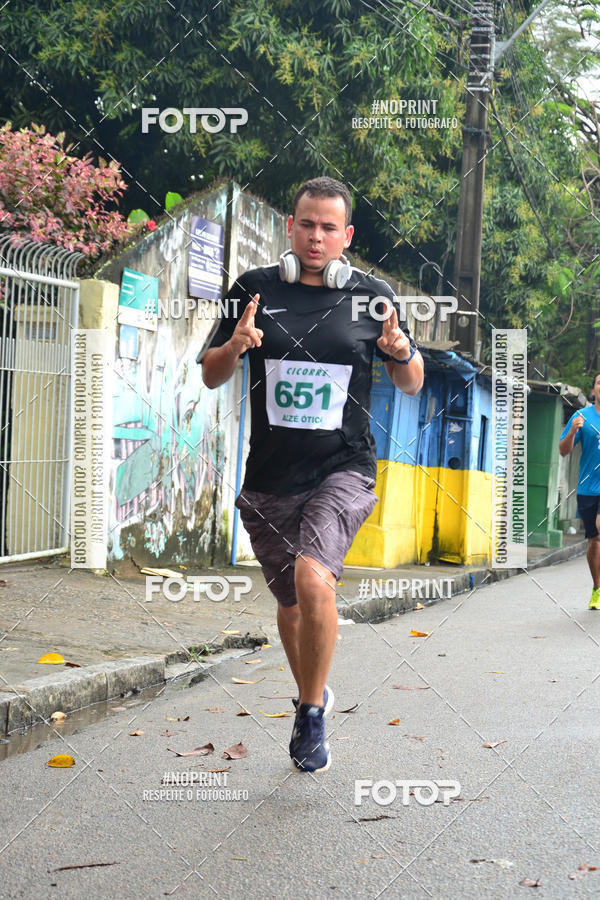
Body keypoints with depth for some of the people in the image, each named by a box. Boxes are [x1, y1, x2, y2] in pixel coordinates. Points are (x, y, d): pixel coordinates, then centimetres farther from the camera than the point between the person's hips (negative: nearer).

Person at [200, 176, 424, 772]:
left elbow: (411, 386, 10)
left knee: (313, 579, -25)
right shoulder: (254, 289, 3)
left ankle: (312, 713, -5)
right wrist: (234, 346, -14)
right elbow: (210, 376, 8)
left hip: (344, 468, -2)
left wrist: (402, 352, -13)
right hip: (269, 477, 2)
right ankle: (312, 695, 42)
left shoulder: (373, 294, 2)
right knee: (291, 603, 14)